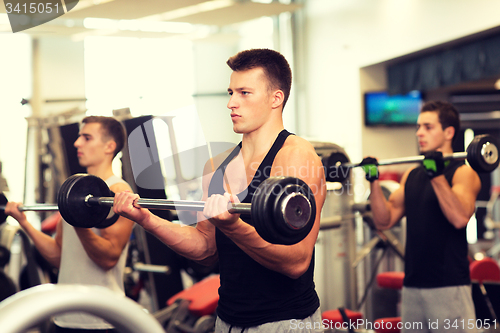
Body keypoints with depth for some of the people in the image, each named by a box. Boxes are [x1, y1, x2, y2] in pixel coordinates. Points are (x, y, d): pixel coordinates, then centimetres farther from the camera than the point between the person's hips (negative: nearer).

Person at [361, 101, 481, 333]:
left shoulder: (463, 172, -5)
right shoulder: (411, 175, 15)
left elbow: (460, 217, -22)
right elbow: (385, 221, 10)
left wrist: (437, 175, -27)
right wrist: (374, 182, 0)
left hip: (449, 285, -6)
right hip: (412, 286, 6)